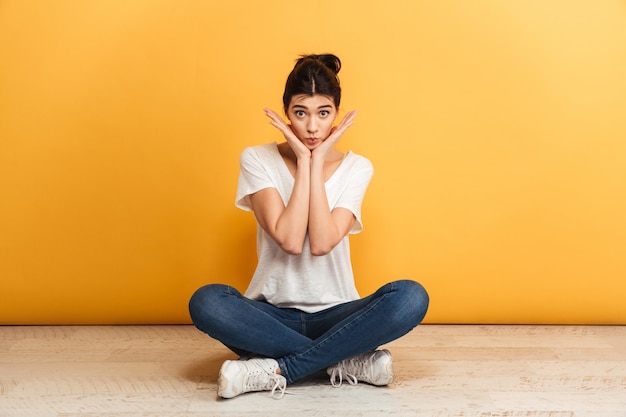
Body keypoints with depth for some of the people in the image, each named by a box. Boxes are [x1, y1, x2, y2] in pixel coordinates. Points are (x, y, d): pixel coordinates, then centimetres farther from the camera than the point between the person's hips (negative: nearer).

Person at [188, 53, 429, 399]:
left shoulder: (356, 168, 0)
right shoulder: (257, 160, -3)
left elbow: (322, 243, -17)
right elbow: (290, 240, -18)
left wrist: (318, 161, -14)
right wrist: (303, 160, -15)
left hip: (334, 314, 1)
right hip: (271, 314, 0)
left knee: (411, 297, -27)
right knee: (206, 302, -31)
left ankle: (274, 371, -22)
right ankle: (351, 362, -22)